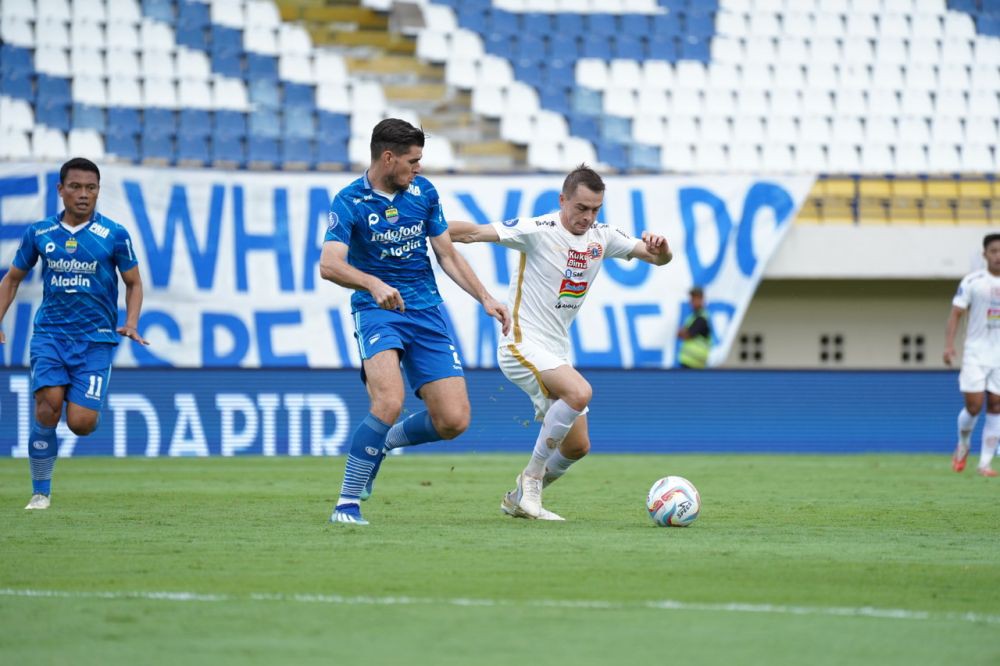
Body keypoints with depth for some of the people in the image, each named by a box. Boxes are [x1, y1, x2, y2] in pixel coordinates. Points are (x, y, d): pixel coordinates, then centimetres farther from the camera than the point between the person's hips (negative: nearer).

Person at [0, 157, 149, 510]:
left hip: (95, 338, -1)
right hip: (50, 333, 1)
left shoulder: (114, 235, -2)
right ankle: (41, 493, -5)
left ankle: (87, 405, 26)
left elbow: (134, 284, 8)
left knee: (80, 423, -13)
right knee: (48, 406, -19)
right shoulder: (39, 233, 4)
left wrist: (131, 324, -8)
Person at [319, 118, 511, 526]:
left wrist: (485, 299, 8)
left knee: (454, 421, -7)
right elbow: (330, 265, -23)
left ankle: (383, 442, 22)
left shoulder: (423, 193, 6)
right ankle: (347, 503, -17)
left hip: (426, 312, 5)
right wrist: (374, 285, -41)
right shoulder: (349, 202, -9)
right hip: (376, 309, -5)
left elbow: (447, 255, 16)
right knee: (389, 404, -29)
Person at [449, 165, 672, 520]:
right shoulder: (539, 230, -14)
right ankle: (532, 476, -17)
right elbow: (475, 233, -19)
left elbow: (658, 258, 7)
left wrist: (659, 247, -17)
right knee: (580, 391, -32)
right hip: (523, 345, -8)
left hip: (557, 352, 8)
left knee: (577, 446, 8)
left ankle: (520, 498, 28)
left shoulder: (602, 236, 5)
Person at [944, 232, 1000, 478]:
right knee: (973, 405, -8)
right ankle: (962, 446, 22)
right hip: (976, 351, -2)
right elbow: (956, 313, -3)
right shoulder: (972, 281, -3)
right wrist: (949, 344, -13)